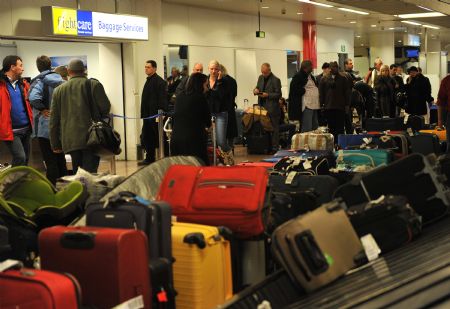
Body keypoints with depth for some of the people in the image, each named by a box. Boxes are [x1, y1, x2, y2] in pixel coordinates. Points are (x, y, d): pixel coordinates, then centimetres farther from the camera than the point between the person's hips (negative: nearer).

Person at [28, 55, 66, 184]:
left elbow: (33, 97, -28)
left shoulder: (39, 81, -10)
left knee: (50, 162, -3)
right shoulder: (59, 80, 8)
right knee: (61, 160, 15)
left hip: (46, 128, -6)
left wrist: (42, 109, -14)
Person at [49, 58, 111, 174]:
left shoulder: (58, 90, 12)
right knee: (90, 173, -6)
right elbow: (105, 107, -3)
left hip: (70, 141, 3)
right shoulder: (94, 84, 1)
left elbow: (53, 119, 12)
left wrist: (55, 144, 17)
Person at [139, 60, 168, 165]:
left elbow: (162, 99, -18)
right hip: (148, 115, 9)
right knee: (146, 137, 12)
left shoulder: (159, 81, -12)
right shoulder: (148, 81, 15)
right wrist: (143, 113, 13)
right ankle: (149, 158, 21)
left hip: (155, 115, -9)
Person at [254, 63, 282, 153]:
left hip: (272, 108, -7)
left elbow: (278, 95, -10)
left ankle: (274, 148, 3)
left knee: (274, 129, 0)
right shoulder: (260, 78, 12)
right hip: (262, 107, 7)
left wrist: (267, 95, -20)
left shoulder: (275, 80, -9)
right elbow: (257, 87, 24)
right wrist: (256, 90, 0)